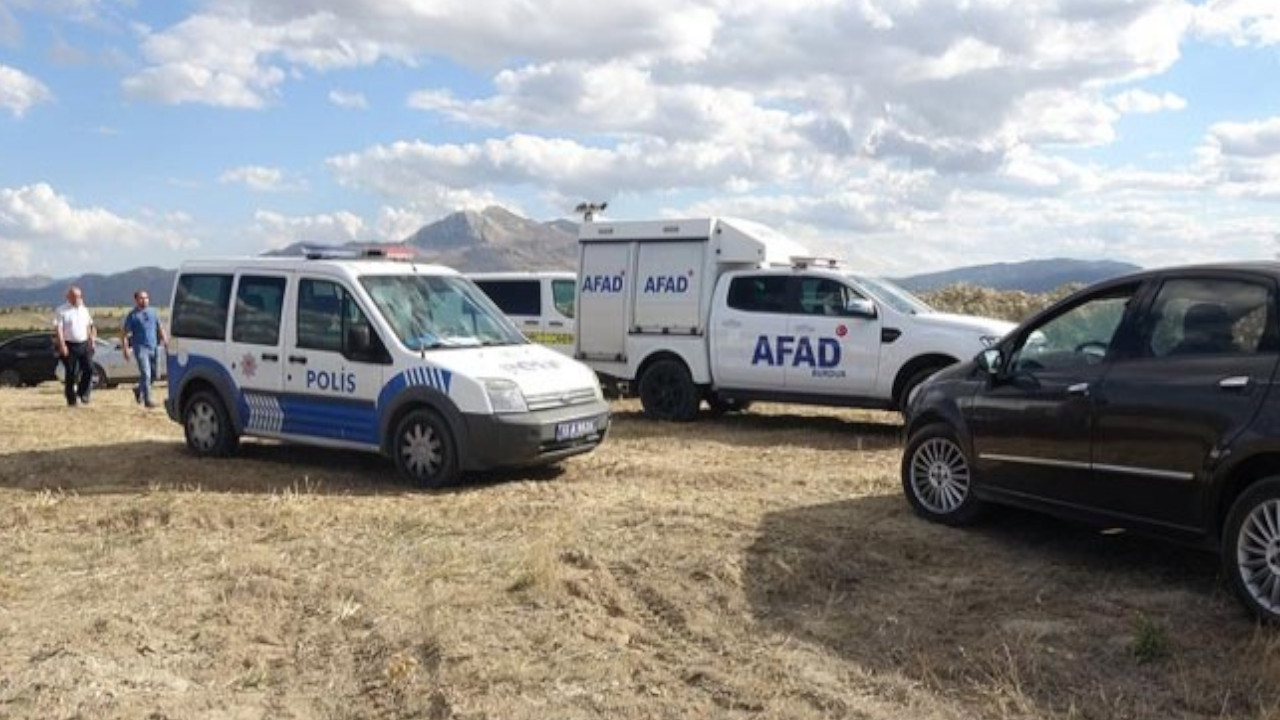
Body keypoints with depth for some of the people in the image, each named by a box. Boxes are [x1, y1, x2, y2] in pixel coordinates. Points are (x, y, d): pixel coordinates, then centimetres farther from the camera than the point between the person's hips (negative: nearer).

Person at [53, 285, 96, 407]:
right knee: (71, 374, 0)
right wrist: (62, 345, -17)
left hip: (84, 344, 4)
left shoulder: (84, 309, 13)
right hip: (69, 346, -4)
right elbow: (58, 329, -10)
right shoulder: (62, 310, -5)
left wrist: (91, 339, 12)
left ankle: (83, 392, 11)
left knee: (89, 368, -8)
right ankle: (71, 400, 11)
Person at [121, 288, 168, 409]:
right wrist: (125, 349, -7)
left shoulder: (153, 312, 14)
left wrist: (165, 340, 6)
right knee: (145, 374, -12)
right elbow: (124, 333, 0)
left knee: (153, 374, 9)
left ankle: (139, 390, 34)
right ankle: (147, 400, -8)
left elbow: (160, 328, 18)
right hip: (141, 347, -5)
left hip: (154, 347, 5)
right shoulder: (132, 315, 0)